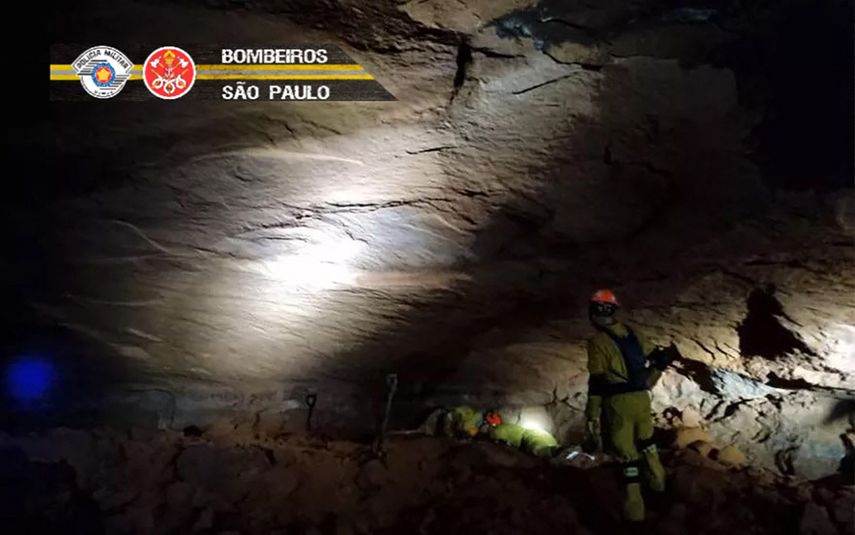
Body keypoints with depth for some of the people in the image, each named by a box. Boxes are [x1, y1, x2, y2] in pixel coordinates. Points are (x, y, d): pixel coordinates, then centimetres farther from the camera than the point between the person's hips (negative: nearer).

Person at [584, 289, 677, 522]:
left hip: (618, 403, -6)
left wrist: (592, 417, -10)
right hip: (642, 398, 6)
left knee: (626, 452, 3)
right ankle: (657, 481, 46)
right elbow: (658, 358, 10)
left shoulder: (597, 342, -12)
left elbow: (597, 384, -15)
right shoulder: (634, 334, 7)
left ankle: (634, 507, 7)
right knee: (646, 441, 28)